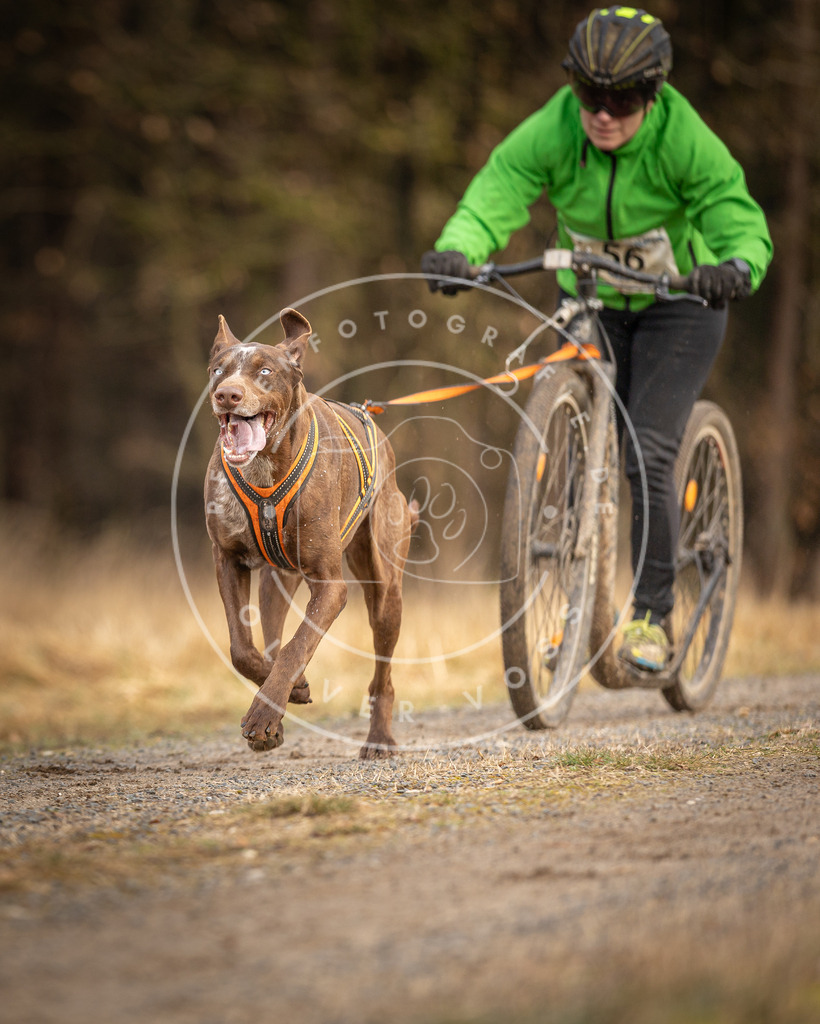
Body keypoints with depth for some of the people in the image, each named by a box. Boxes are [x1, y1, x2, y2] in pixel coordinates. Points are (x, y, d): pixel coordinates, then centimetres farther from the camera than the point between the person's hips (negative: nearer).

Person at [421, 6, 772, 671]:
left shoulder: (685, 141, -25)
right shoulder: (551, 133, -20)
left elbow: (741, 223, -30)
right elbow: (495, 193, -30)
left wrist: (737, 268, -54)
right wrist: (457, 250, -52)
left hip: (676, 308, -3)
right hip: (588, 304, 3)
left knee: (648, 455, -16)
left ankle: (652, 615, -4)